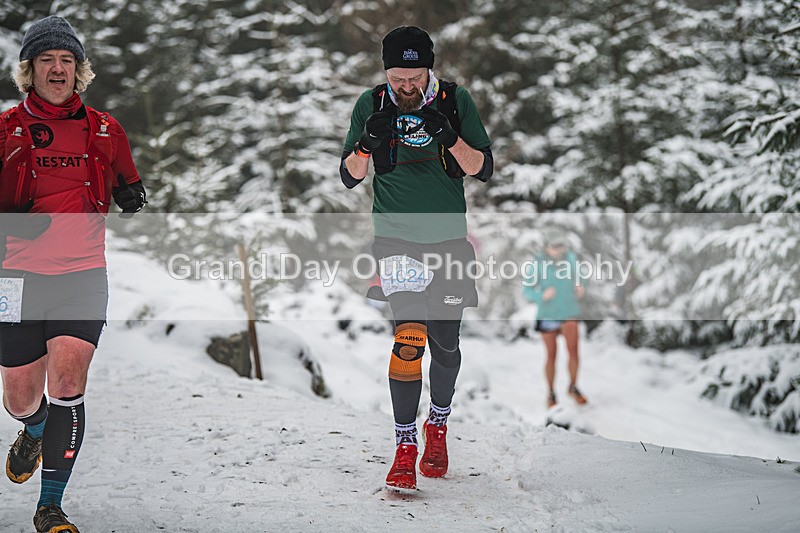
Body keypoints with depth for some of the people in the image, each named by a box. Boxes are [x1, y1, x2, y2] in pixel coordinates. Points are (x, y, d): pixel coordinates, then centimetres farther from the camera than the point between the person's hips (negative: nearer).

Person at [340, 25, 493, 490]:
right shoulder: (372, 104, -4)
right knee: (409, 337, -16)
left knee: (445, 343, 9)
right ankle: (405, 446, -9)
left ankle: (438, 426, 34)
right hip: (397, 237, -1)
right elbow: (350, 177, 1)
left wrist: (450, 137, -22)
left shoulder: (456, 100, -5)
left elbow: (484, 170, -5)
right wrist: (368, 143, -20)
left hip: (449, 238, 1)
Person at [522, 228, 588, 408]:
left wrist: (580, 289, -9)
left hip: (569, 313, 1)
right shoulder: (538, 263, -14)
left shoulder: (571, 258, -6)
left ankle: (573, 388, 9)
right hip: (548, 316, -1)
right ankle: (551, 393, 28)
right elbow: (527, 290, -7)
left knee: (573, 350, -14)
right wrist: (542, 295, -25)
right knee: (551, 356, 8)